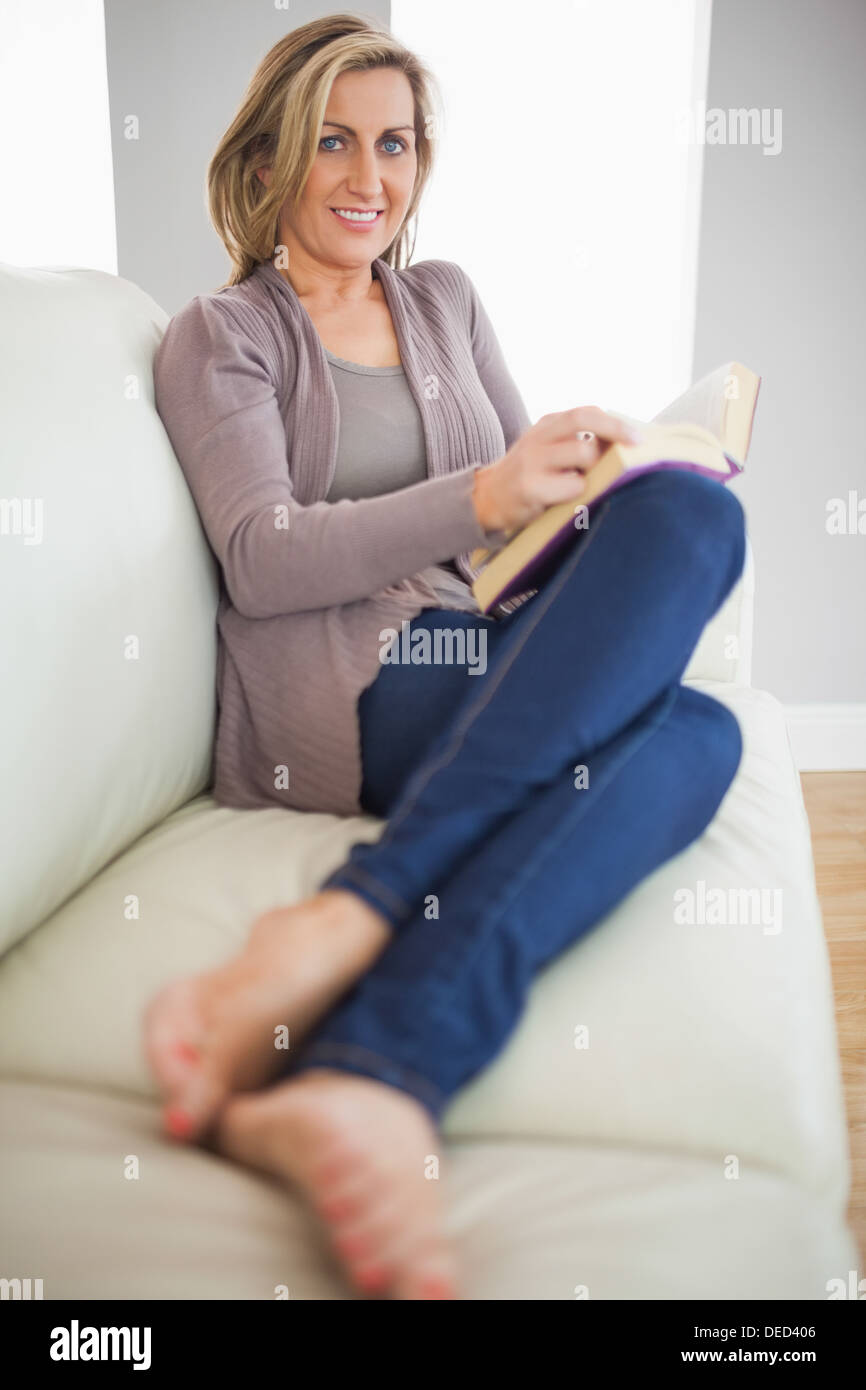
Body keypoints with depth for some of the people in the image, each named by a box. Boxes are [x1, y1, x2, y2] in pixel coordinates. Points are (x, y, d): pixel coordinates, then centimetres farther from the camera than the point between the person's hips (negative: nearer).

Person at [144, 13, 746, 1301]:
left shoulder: (444, 299, 24)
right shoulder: (220, 335, 8)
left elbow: (525, 479, 24)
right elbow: (261, 561, -7)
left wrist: (589, 466, 0)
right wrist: (482, 498, -19)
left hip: (491, 664, 6)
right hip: (341, 693, -5)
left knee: (693, 734, -28)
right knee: (694, 516, -28)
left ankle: (365, 1070, -48)